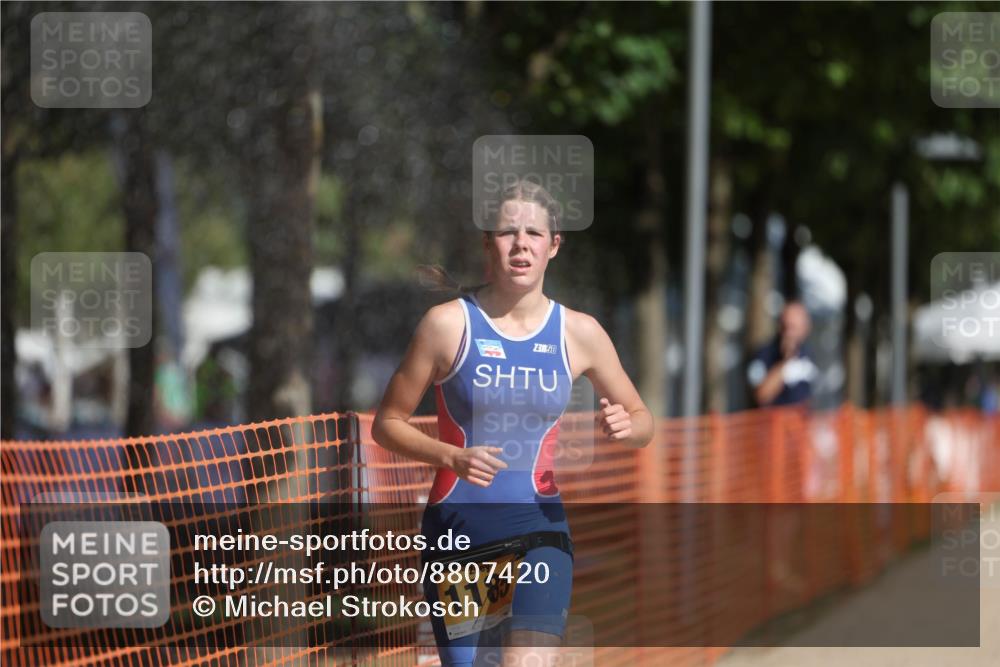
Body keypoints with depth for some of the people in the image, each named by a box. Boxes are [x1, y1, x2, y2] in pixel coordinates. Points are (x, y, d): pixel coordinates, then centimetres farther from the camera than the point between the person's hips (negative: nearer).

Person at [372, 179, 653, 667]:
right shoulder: (448, 324, -3)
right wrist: (452, 456, -17)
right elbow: (386, 424, 1)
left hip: (540, 526, 1)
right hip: (456, 529, -1)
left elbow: (642, 421, 14)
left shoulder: (579, 333, 4)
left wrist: (624, 427, -10)